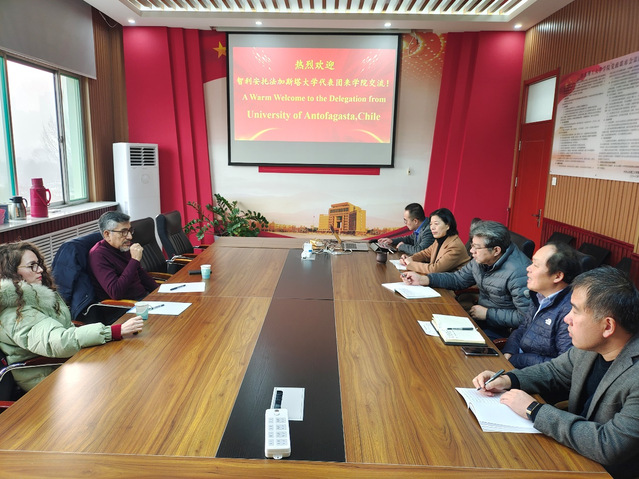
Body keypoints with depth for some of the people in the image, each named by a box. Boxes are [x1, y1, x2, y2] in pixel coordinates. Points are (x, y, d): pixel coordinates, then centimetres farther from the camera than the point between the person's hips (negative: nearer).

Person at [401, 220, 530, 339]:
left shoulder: (518, 273, -27)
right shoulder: (480, 259, -2)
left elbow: (525, 317, -25)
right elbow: (458, 279, 11)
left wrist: (487, 314, -18)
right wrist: (422, 279, 1)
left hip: (503, 330, -7)